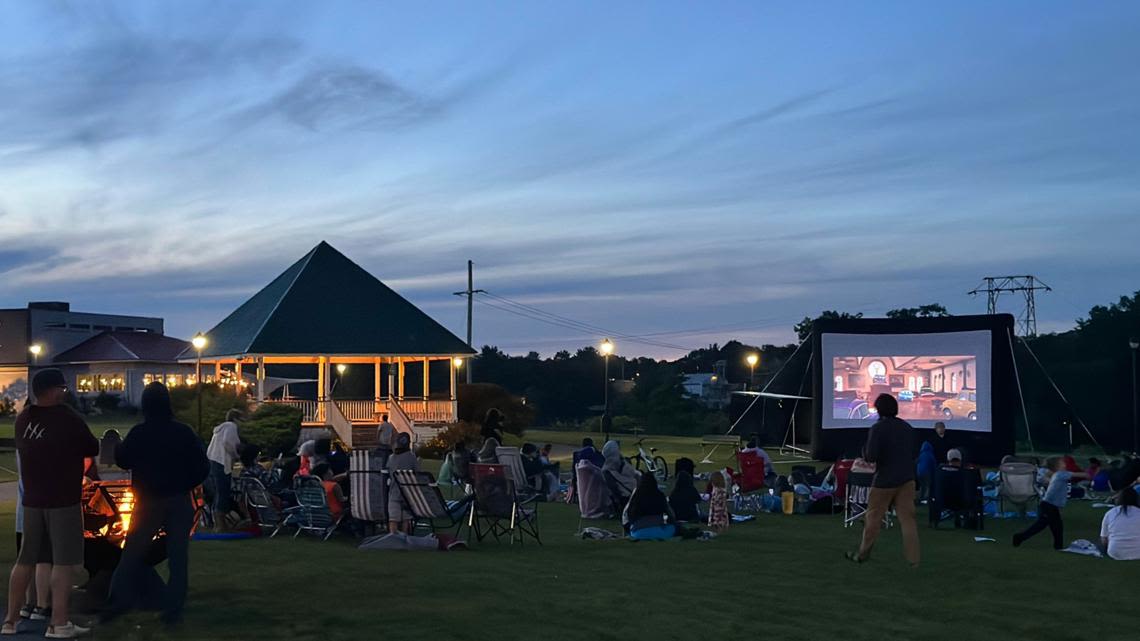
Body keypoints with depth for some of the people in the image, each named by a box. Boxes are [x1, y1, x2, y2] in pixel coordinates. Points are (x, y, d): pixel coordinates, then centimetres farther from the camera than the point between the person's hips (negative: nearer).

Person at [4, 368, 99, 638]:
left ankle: (11, 620, 17)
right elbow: (92, 449, -3)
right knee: (63, 562, -4)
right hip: (63, 500, -6)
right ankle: (59, 624, -7)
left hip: (32, 499, 6)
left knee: (25, 560, 14)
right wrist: (105, 442, 17)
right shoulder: (68, 418, -13)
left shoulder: (23, 418, 5)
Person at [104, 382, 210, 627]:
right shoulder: (184, 432, -7)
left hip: (148, 501, 0)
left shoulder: (138, 433, -9)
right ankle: (172, 611, 1)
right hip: (179, 502, 0)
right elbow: (202, 467, -4)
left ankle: (117, 603, 8)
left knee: (132, 553, 11)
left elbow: (122, 460, 4)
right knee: (178, 557, 4)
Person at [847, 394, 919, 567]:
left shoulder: (877, 428, -13)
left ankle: (863, 554, 21)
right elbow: (912, 452, 16)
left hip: (884, 481, -5)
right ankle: (913, 559, -2)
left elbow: (871, 456, -18)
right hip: (907, 479, 5)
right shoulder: (907, 427, 7)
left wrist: (864, 450, 2)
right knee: (907, 518, 3)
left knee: (873, 518, 9)